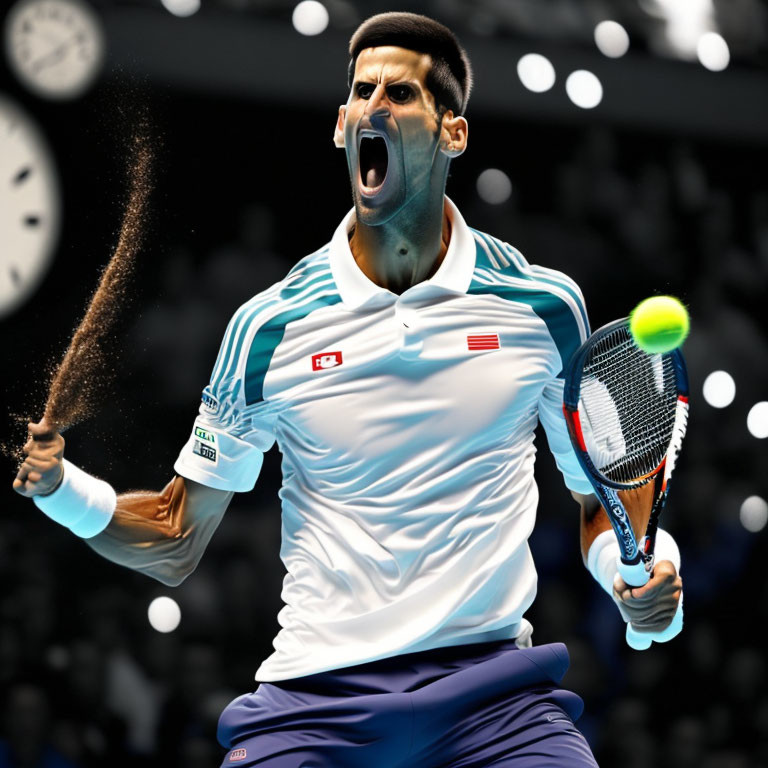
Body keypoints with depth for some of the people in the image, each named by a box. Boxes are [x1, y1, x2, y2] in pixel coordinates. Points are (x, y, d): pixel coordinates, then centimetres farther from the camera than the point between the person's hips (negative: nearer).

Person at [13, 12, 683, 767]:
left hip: (494, 689, 0)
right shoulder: (267, 327, 3)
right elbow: (177, 539, 10)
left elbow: (604, 503, 15)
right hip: (313, 697, 0)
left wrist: (643, 577, -6)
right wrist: (61, 486, -7)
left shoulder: (545, 306, 4)